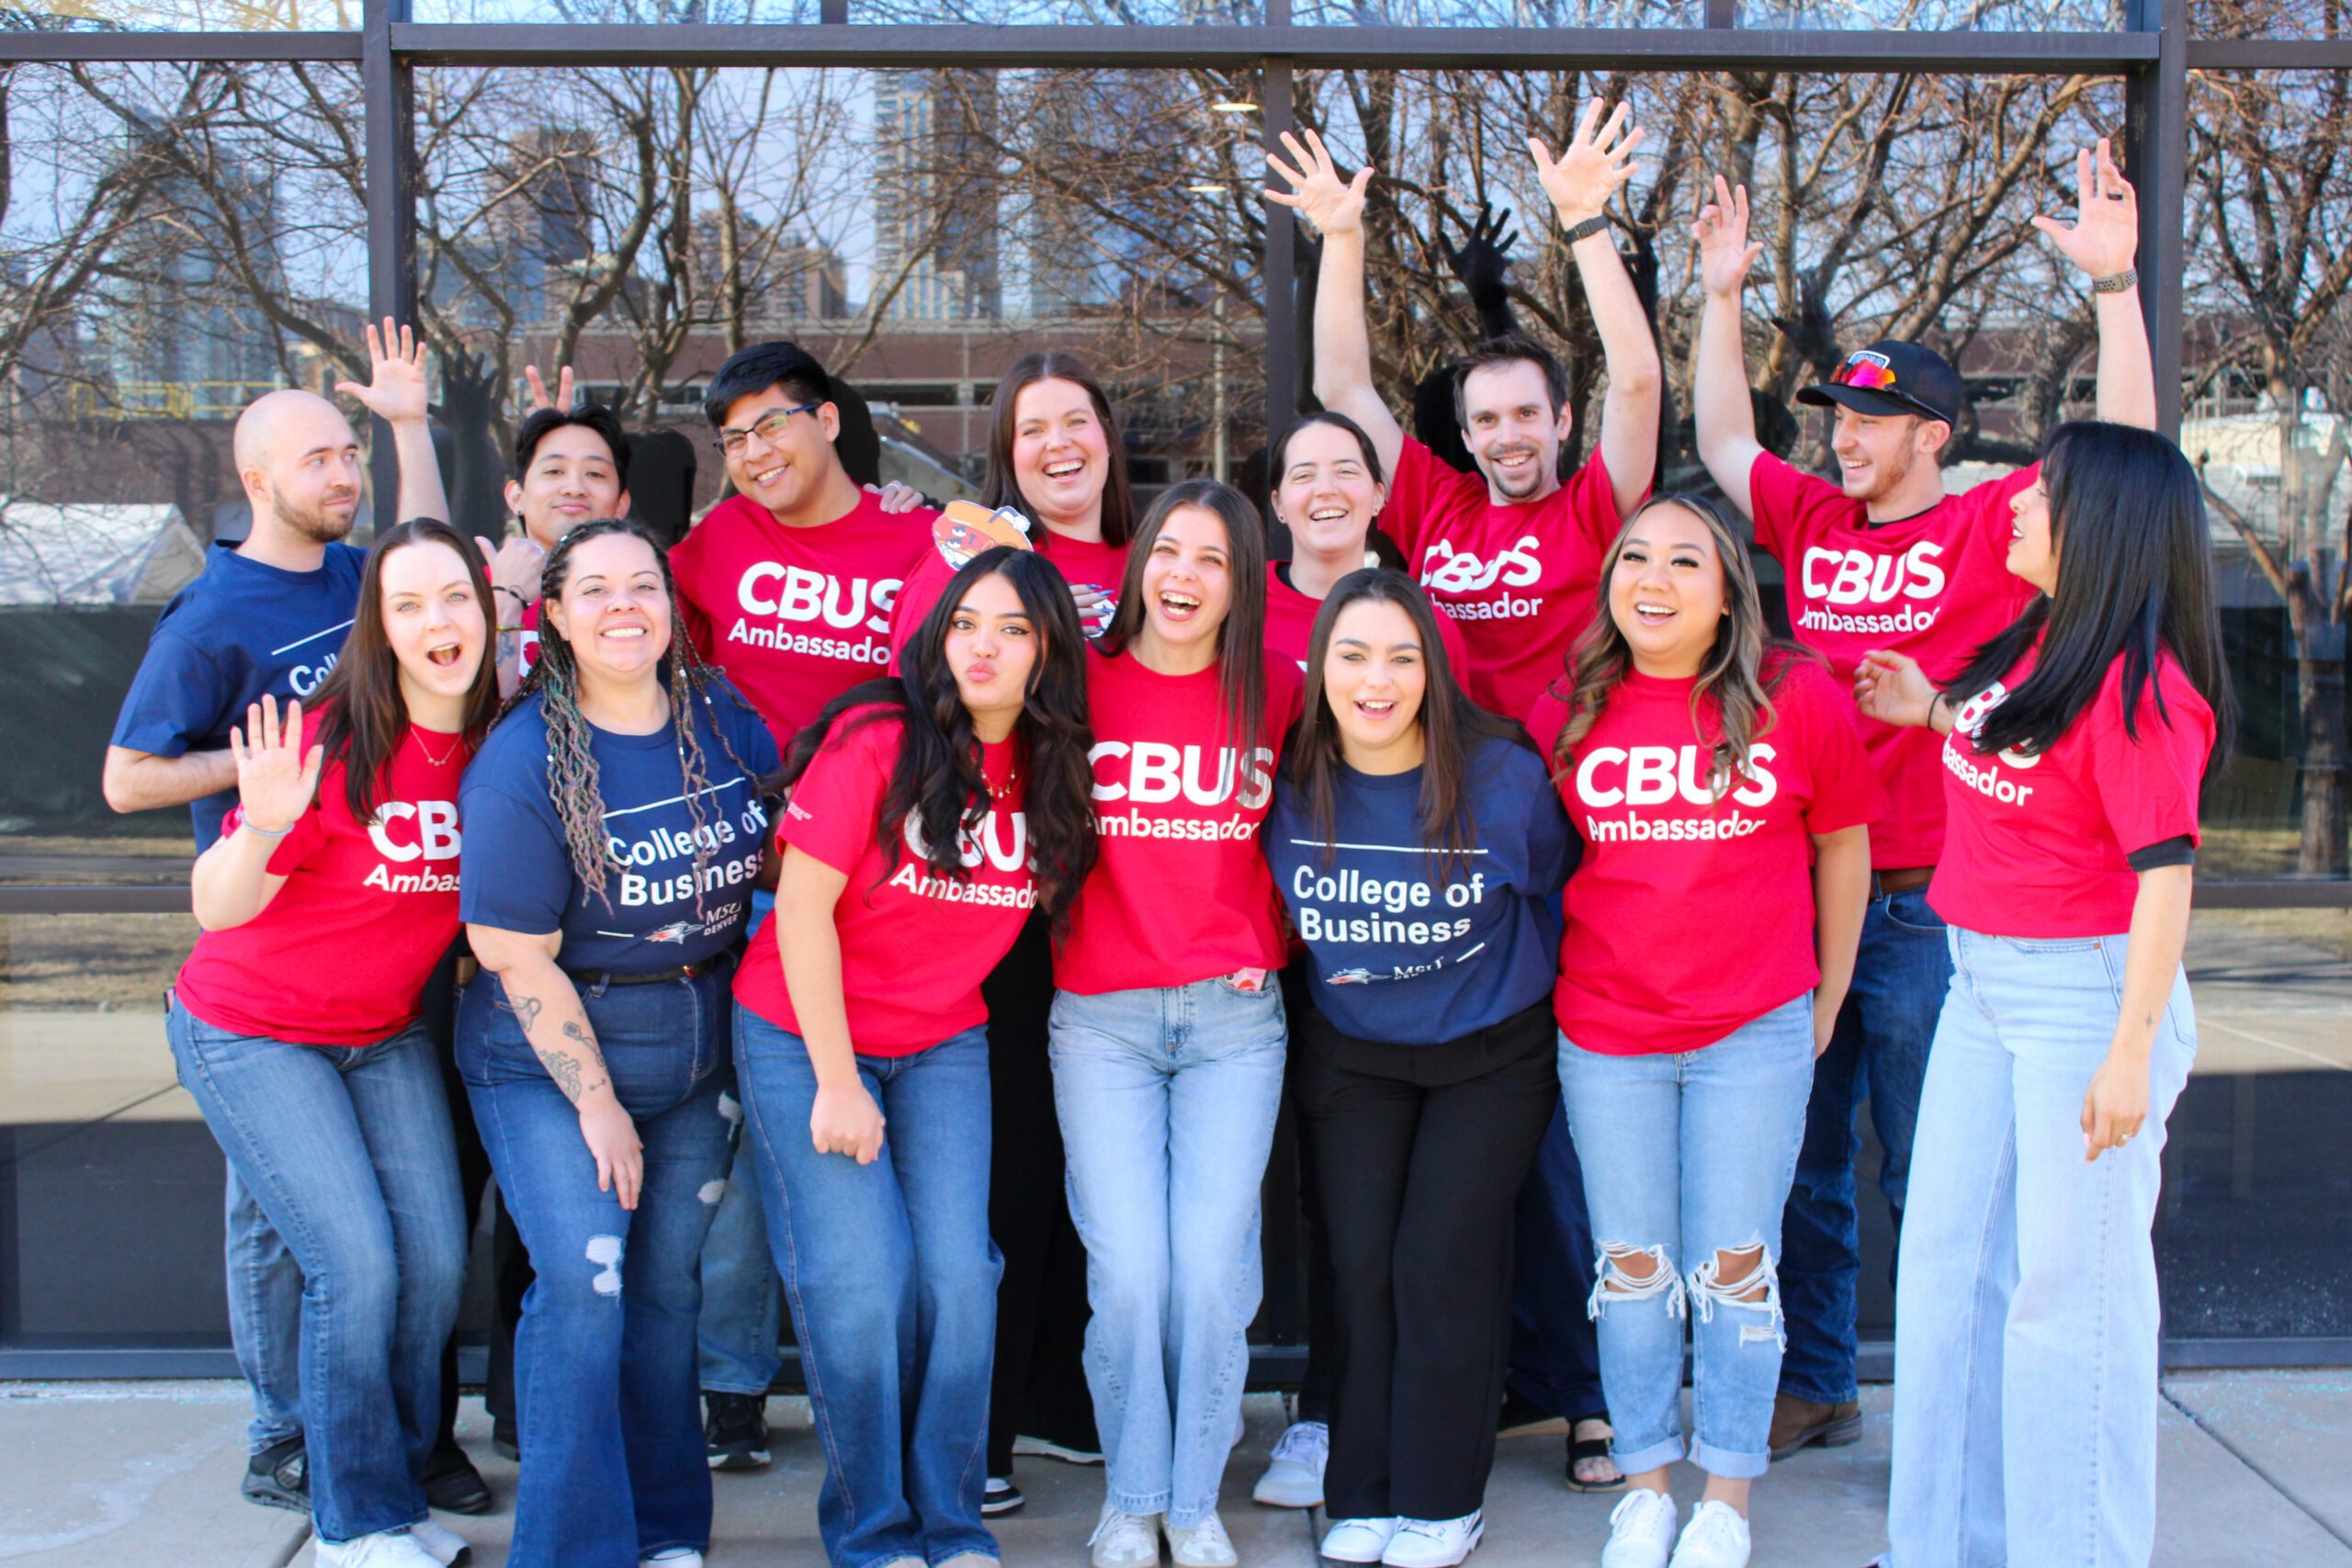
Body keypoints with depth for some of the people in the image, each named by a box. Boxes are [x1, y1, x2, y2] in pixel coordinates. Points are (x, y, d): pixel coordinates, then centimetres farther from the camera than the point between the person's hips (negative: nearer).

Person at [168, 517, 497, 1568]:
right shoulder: (331, 744, -23)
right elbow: (215, 908, -21)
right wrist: (261, 825, -38)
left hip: (389, 1035, 5)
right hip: (251, 1035, -5)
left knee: (437, 1259, -3)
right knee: (357, 1263, -11)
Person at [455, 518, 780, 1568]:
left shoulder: (722, 715, 0)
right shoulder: (524, 761, -15)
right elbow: (520, 959, -14)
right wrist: (599, 1106, -12)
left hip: (699, 1042, 4)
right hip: (551, 1050, -4)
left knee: (669, 1282, 8)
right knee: (584, 1277, -14)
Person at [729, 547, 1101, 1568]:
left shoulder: (1052, 770, -2)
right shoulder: (875, 742, -17)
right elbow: (803, 909, -16)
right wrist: (837, 1083, -14)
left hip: (946, 1049, 4)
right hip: (804, 1036, -4)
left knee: (958, 1274, -3)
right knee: (860, 1281, -8)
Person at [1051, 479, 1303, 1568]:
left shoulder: (1277, 693, 5)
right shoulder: (1083, 684, 2)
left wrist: (1268, 941, 7)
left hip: (1235, 1016, 1)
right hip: (1101, 1017, -1)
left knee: (1211, 1263, -3)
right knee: (1128, 1267, -5)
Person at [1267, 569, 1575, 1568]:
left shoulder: (1503, 778, -17)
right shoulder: (1290, 783, -11)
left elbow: (1554, 894, 2)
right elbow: (1276, 906, 10)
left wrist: (1513, 987, 8)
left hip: (1491, 1056, -2)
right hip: (1349, 1056, 2)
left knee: (1441, 1260, -5)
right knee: (1359, 1264, 1)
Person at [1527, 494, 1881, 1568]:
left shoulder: (1799, 699, -5)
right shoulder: (1567, 712, -1)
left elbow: (1842, 848, 6)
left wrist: (1826, 1006, 9)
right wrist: (1549, 990, 9)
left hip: (1755, 1033, -1)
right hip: (1604, 1036, 2)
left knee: (1732, 1264, 6)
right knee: (1634, 1264, 11)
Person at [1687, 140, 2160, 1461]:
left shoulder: (1990, 528, -5)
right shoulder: (1815, 522, 9)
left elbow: (2125, 454, -16)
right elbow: (1724, 442, 21)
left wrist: (2112, 285, -23)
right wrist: (1724, 299, 18)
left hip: (1930, 905, -5)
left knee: (1931, 1176, 4)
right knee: (1800, 1164, 14)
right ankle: (1816, 1389, 29)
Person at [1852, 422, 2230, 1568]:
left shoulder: (2139, 681, -17)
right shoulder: (2034, 644, 9)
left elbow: (2164, 870, -20)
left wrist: (2131, 1051, -22)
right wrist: (1933, 710, 15)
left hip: (2086, 994, -9)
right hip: (1982, 981, 9)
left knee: (2069, 1285, 2)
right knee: (1948, 1259, 15)